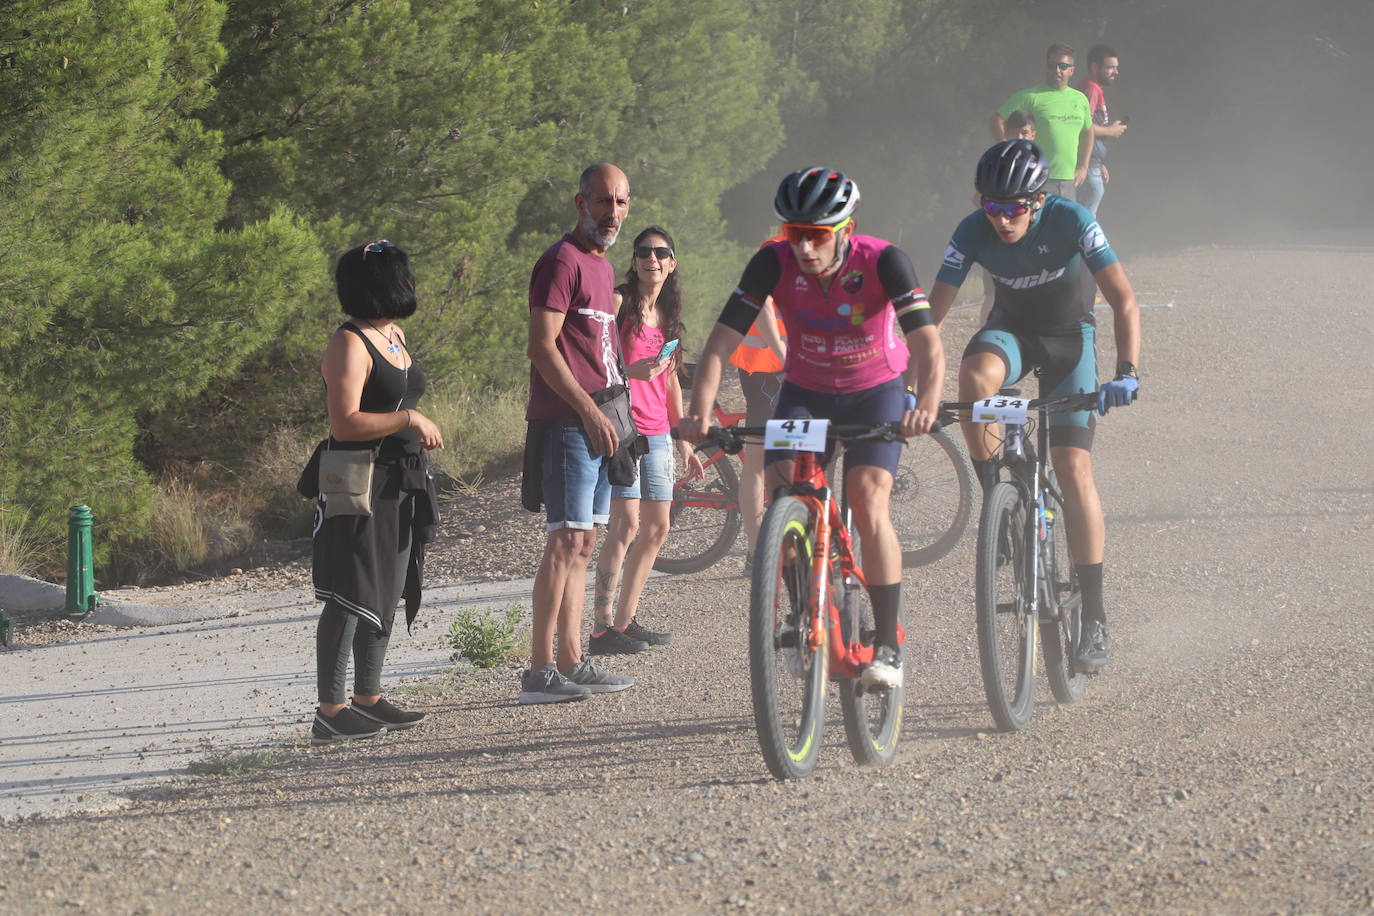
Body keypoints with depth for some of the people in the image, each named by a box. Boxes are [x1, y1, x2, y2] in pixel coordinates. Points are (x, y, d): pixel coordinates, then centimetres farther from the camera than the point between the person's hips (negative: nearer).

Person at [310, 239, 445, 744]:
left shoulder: (395, 336, 15)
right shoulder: (350, 344, -15)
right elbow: (345, 423, -22)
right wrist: (409, 420, -22)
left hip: (399, 488, 9)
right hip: (358, 488, -9)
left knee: (387, 594, 12)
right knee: (351, 598, -9)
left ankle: (368, 700, 21)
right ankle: (329, 711, -8)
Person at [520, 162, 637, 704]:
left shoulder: (602, 267, 20)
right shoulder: (562, 262, -10)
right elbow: (542, 346, -17)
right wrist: (590, 412, -20)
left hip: (599, 425, 10)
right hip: (567, 423, -10)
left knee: (582, 544, 9)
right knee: (567, 539, -13)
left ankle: (572, 663, 12)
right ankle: (539, 671, -15)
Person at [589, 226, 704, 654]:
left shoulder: (667, 313, 17)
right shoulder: (618, 302, -5)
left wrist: (683, 441, 22)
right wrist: (629, 371, -27)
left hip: (657, 432, 8)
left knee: (656, 528, 7)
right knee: (626, 523, -16)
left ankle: (626, 620, 14)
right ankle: (602, 629, -16)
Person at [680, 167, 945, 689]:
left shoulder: (882, 262, -27)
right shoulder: (774, 263, -21)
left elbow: (927, 343, -35)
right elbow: (722, 342, -24)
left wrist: (926, 402, -55)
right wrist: (700, 412, -40)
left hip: (877, 391, -2)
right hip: (805, 391, 2)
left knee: (868, 503, -21)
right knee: (777, 491, -20)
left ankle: (888, 645, -12)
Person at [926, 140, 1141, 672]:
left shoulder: (1071, 222, -28)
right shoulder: (973, 233, -22)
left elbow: (1123, 301, -29)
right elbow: (932, 312, -21)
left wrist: (1126, 371, -42)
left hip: (1069, 334, -2)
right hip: (1012, 328, 2)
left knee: (1074, 468, -12)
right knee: (975, 375, -36)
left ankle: (1094, 618, -8)